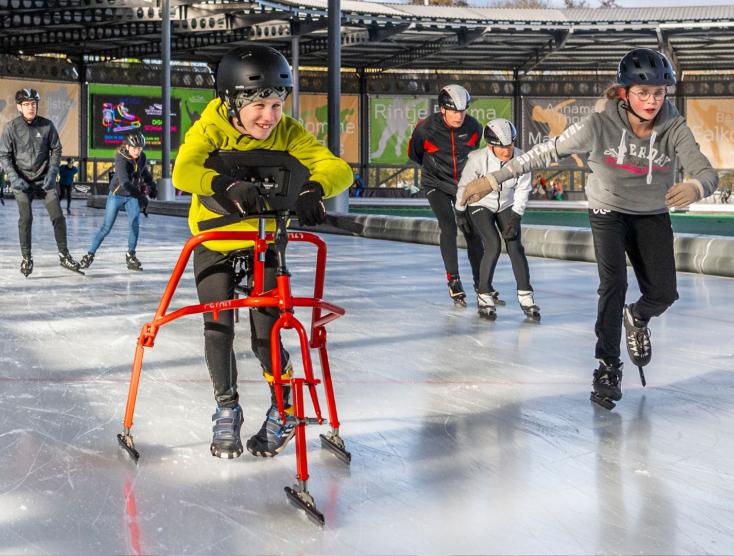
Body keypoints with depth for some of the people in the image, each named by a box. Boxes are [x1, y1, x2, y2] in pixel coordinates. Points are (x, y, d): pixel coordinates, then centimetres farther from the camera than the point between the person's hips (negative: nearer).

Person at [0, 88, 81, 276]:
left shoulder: (47, 125, -3)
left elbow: (56, 150, 5)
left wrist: (52, 173, -6)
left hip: (44, 179, 2)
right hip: (22, 180, -1)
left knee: (58, 216, -4)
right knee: (26, 218, -8)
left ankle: (64, 255, 9)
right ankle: (26, 258, 7)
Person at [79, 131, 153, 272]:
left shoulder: (141, 157, -7)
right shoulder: (121, 159, -27)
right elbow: (124, 182, -41)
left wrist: (151, 184, 7)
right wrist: (141, 196, -50)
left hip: (133, 195, 4)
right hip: (117, 195, -4)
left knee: (134, 222, -18)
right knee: (106, 227, -1)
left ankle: (131, 255, -5)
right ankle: (90, 255, 12)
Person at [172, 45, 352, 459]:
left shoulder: (287, 133, -18)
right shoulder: (210, 129, -22)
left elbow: (339, 169, -28)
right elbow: (183, 172, -41)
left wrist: (314, 188, -50)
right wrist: (226, 185, -60)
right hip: (213, 242, 0)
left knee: (265, 335, -6)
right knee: (218, 329, -5)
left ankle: (286, 407, 21)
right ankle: (227, 410, 20)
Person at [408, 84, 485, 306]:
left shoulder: (474, 127, -13)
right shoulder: (426, 129, -21)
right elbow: (414, 154, 0)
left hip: (464, 183, 3)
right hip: (436, 184, -3)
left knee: (472, 231, 3)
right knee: (448, 227, -18)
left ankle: (481, 282, 15)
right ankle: (453, 280, -6)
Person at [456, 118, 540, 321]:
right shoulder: (478, 159, -29)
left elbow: (522, 190, -11)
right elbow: (464, 185, -12)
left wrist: (515, 218, -15)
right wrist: (460, 212, -2)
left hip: (507, 206, 3)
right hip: (479, 205, -3)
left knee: (515, 245, -8)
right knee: (493, 246, -18)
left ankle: (525, 296, 3)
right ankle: (484, 296, -5)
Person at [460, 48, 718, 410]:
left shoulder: (674, 129, -21)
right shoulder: (600, 125, -24)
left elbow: (707, 172, -28)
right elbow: (547, 151, -20)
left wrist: (694, 187, -54)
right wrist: (493, 179, -21)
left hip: (652, 217, 2)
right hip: (608, 212, -2)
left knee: (663, 294, -5)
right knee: (613, 285, -17)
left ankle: (637, 318, 32)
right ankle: (608, 367, 0)